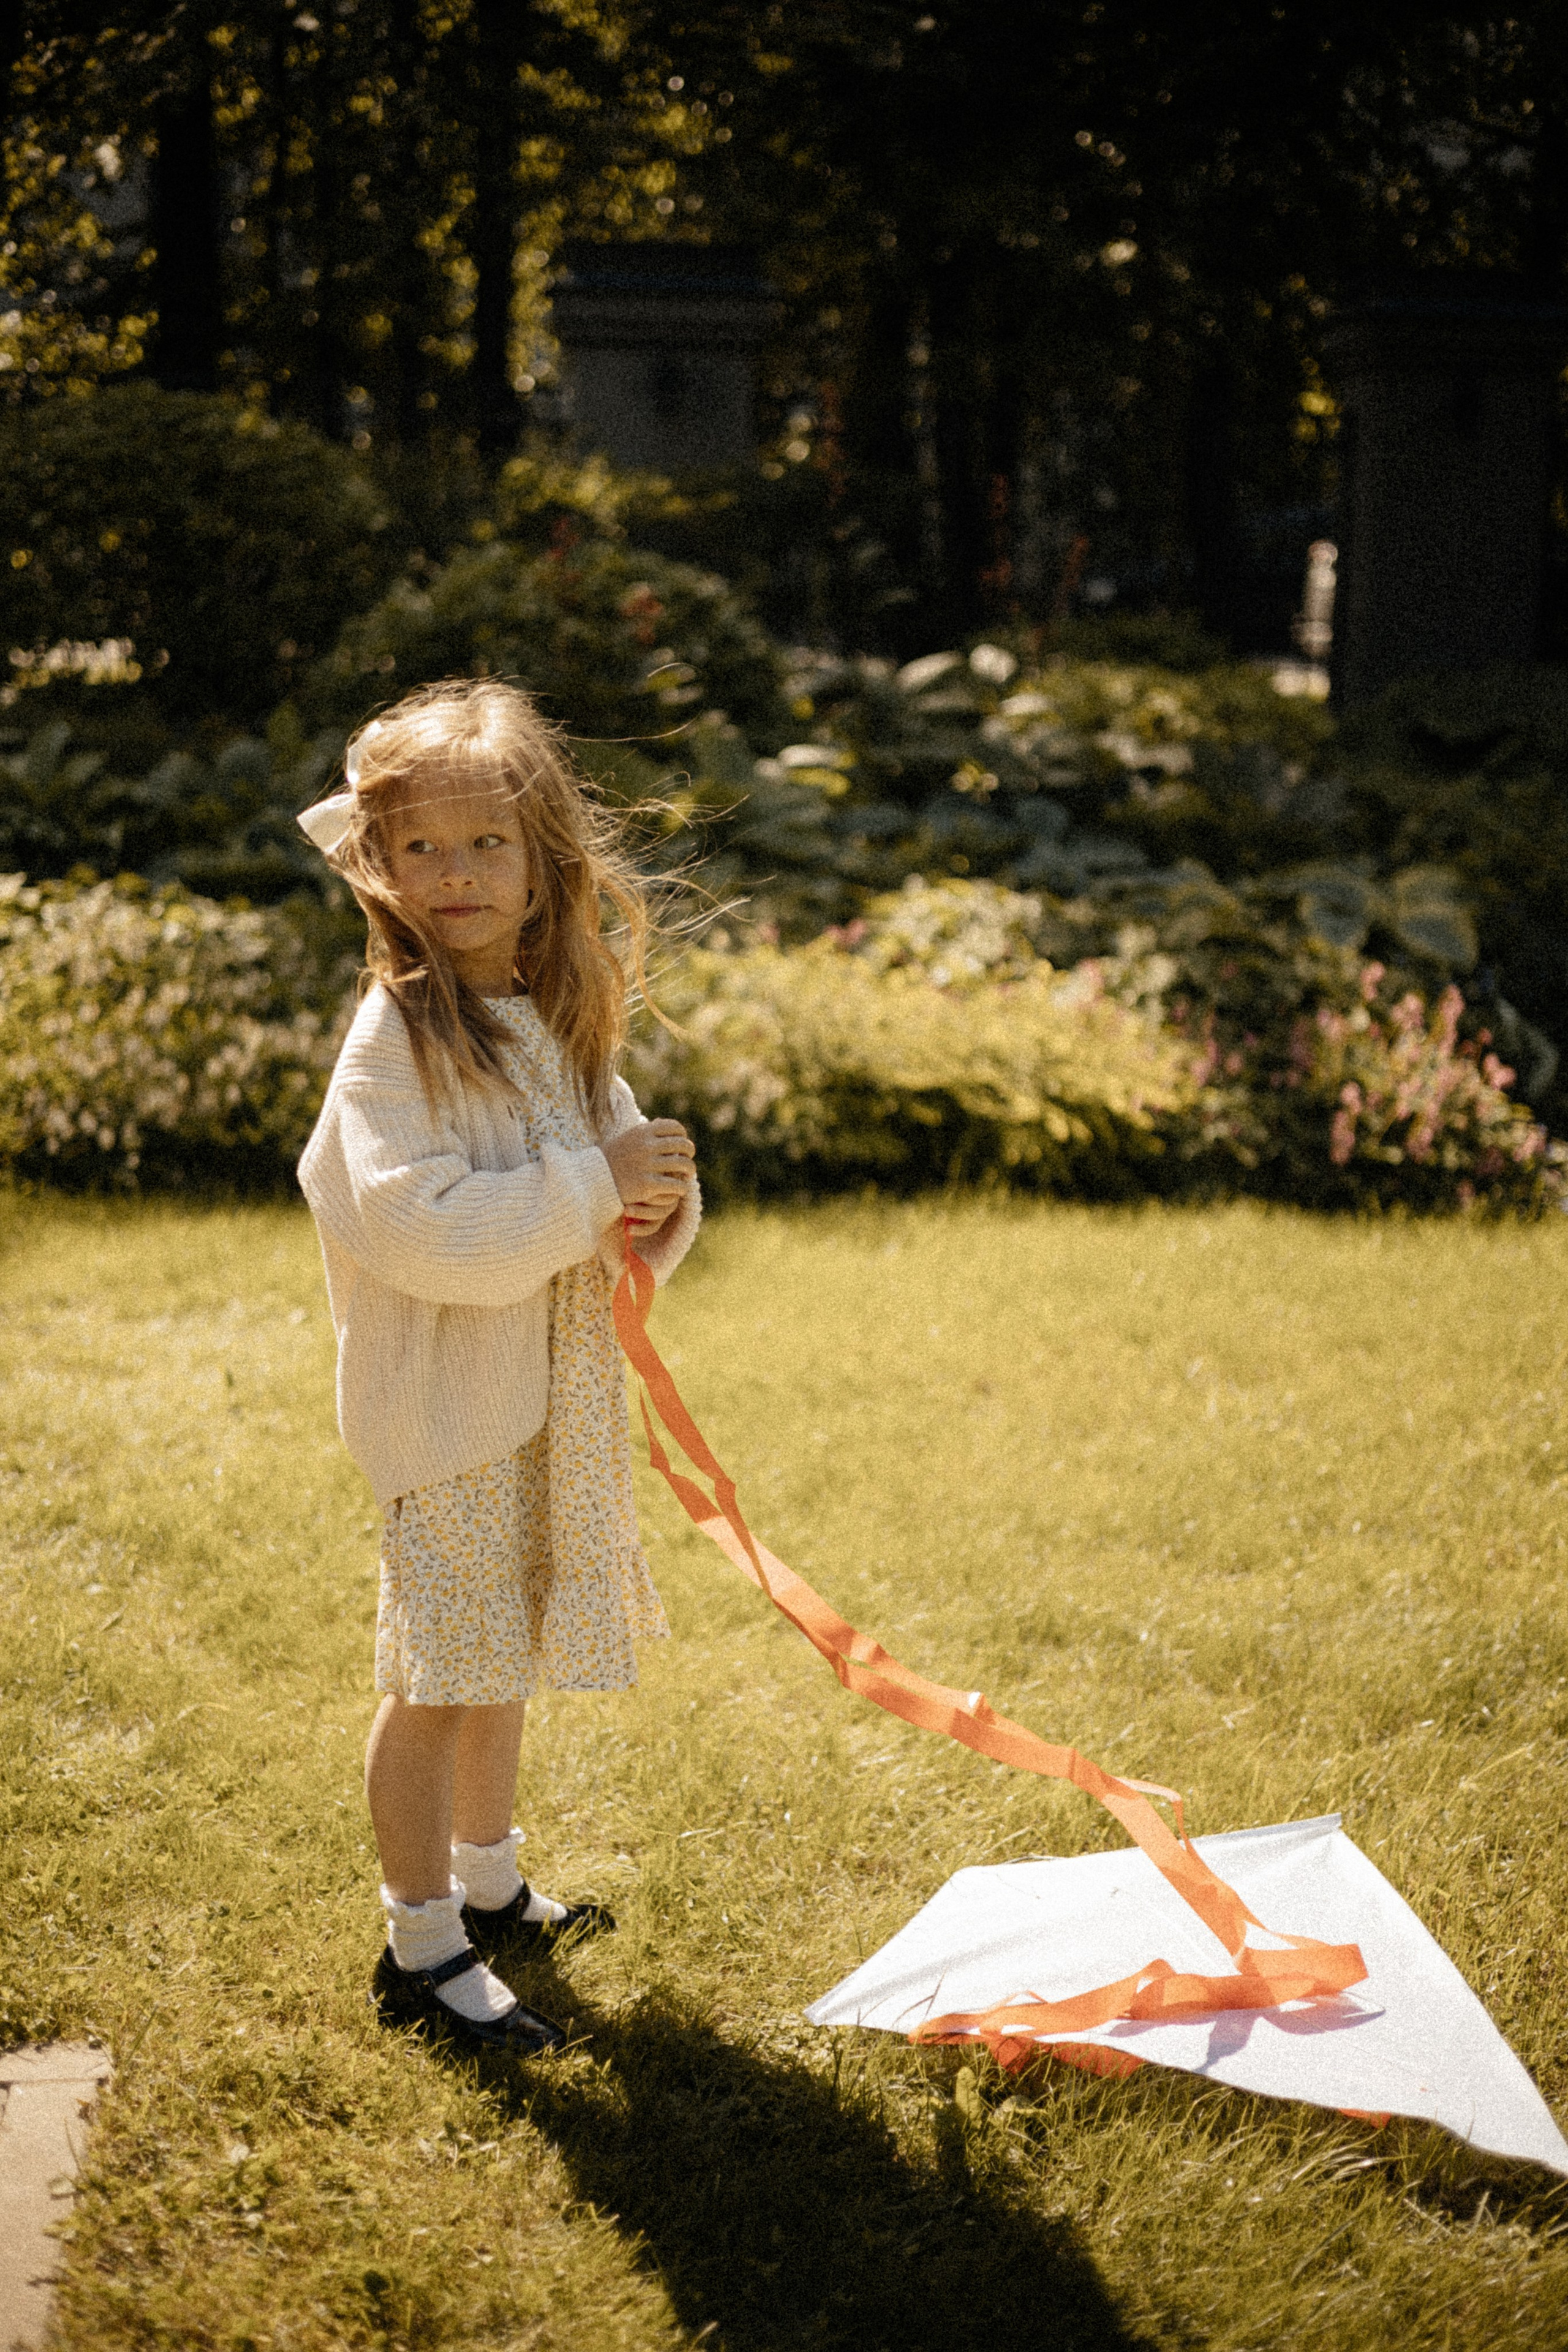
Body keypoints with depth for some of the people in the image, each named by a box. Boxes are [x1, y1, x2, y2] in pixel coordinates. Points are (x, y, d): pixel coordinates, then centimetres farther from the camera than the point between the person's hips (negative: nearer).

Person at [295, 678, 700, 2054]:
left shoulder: (560, 1011, 6)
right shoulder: (397, 1035, -17)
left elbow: (606, 1150, 15)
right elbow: (427, 1231, -26)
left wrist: (659, 1205, -8)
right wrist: (593, 1189, -24)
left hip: (552, 1395, 7)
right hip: (443, 1407, -7)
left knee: (504, 1659, 21)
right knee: (440, 1676, 2)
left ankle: (489, 1891, 38)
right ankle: (422, 1951, 16)